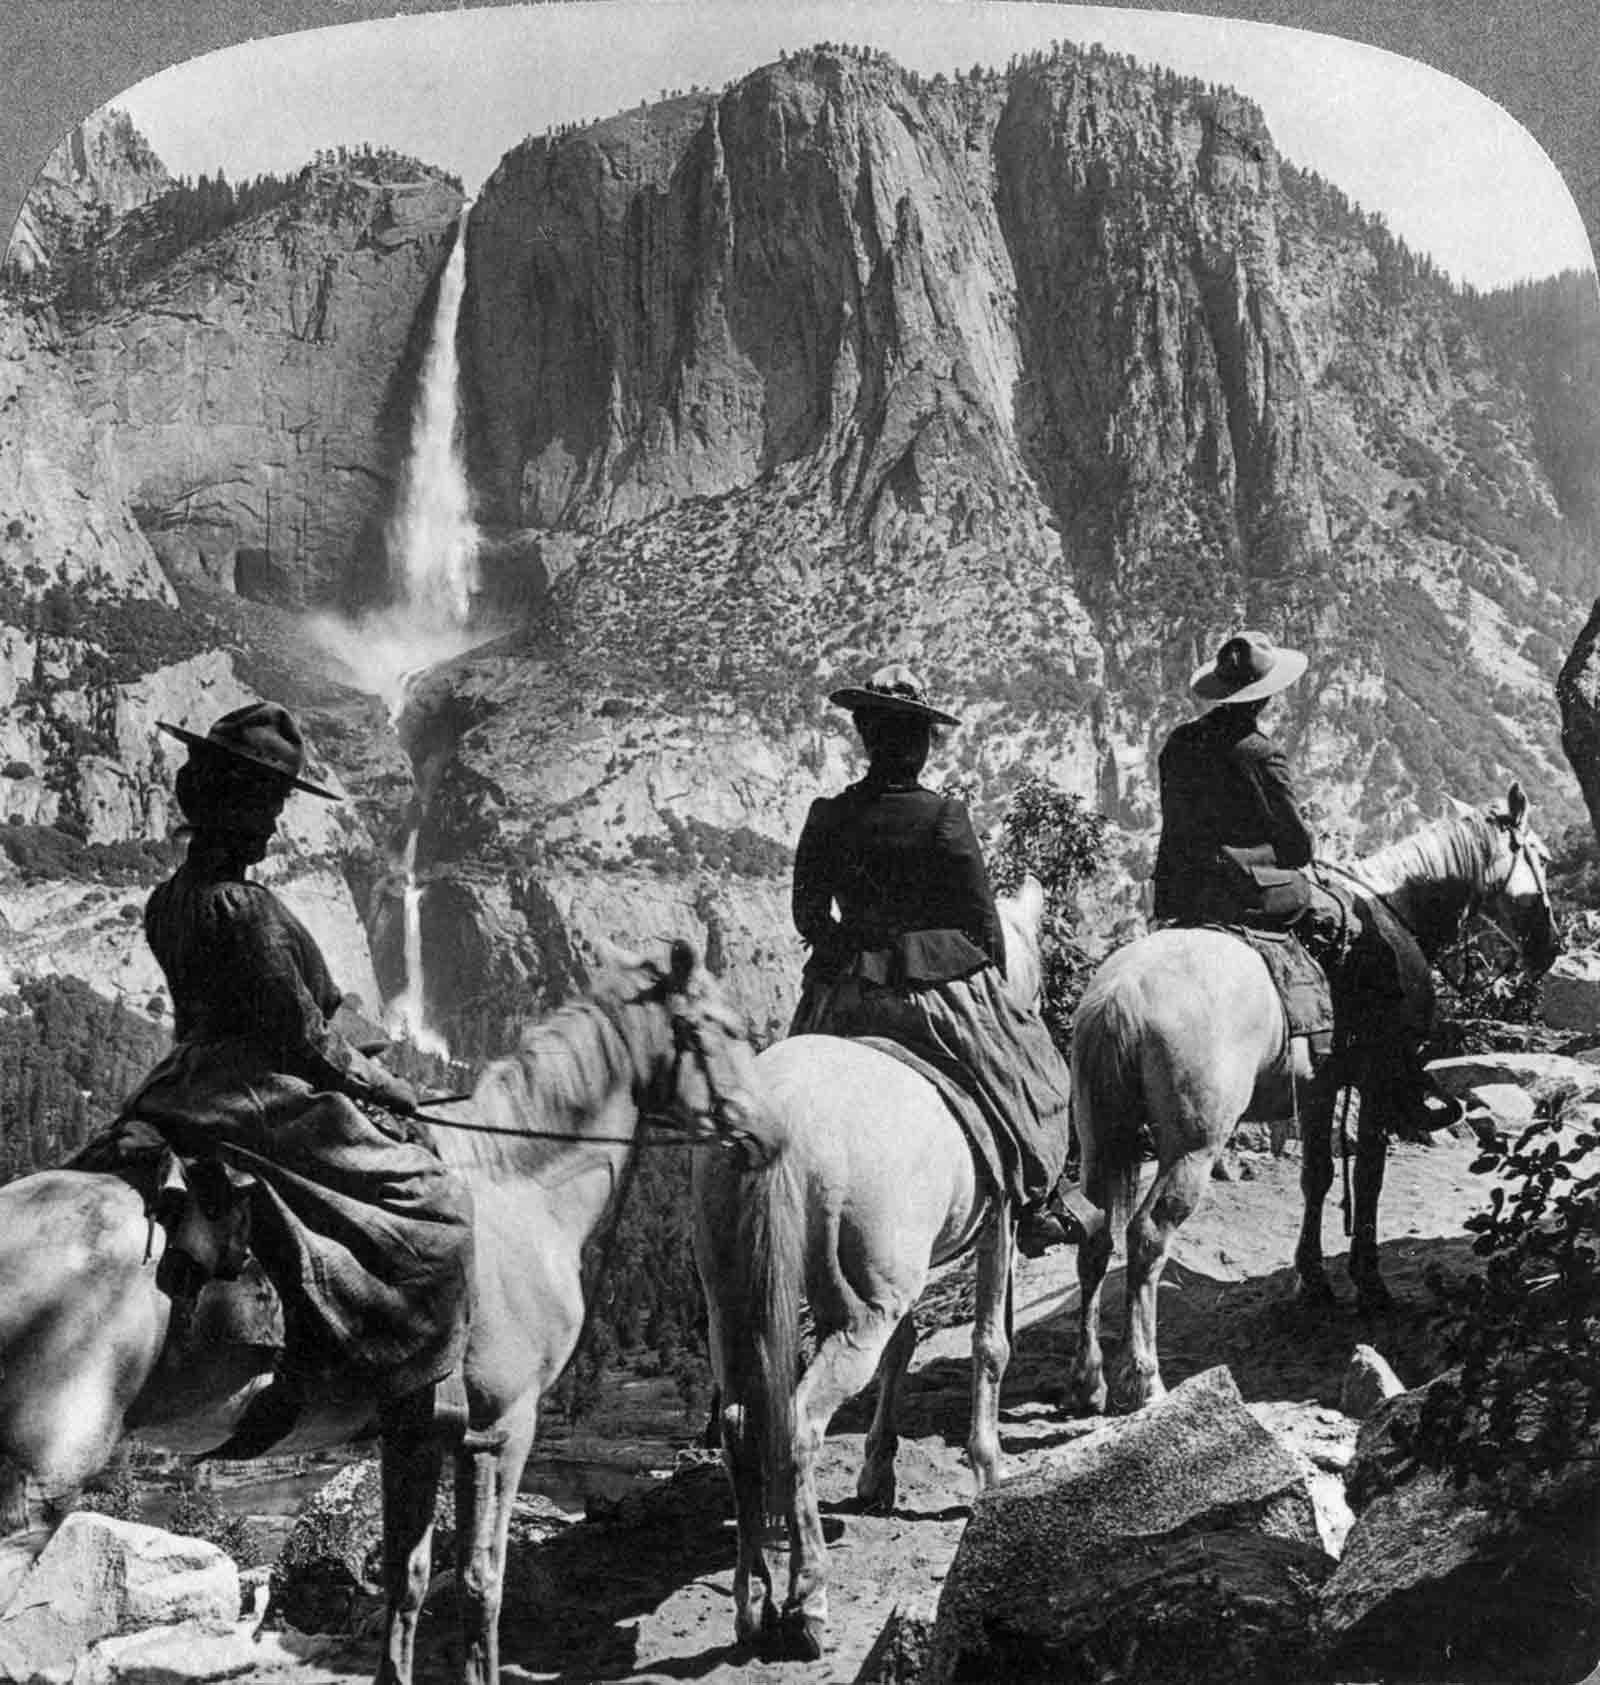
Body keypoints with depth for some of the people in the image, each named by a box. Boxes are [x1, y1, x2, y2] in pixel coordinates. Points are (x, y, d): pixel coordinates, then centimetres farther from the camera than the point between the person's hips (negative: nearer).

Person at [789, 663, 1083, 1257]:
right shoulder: (944, 818, -13)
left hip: (845, 1000, 3)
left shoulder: (826, 816, -3)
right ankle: (1035, 1208, 20)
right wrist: (995, 987, 8)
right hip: (940, 989, -3)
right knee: (1030, 1072, 15)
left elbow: (807, 916, 5)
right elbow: (984, 922, -7)